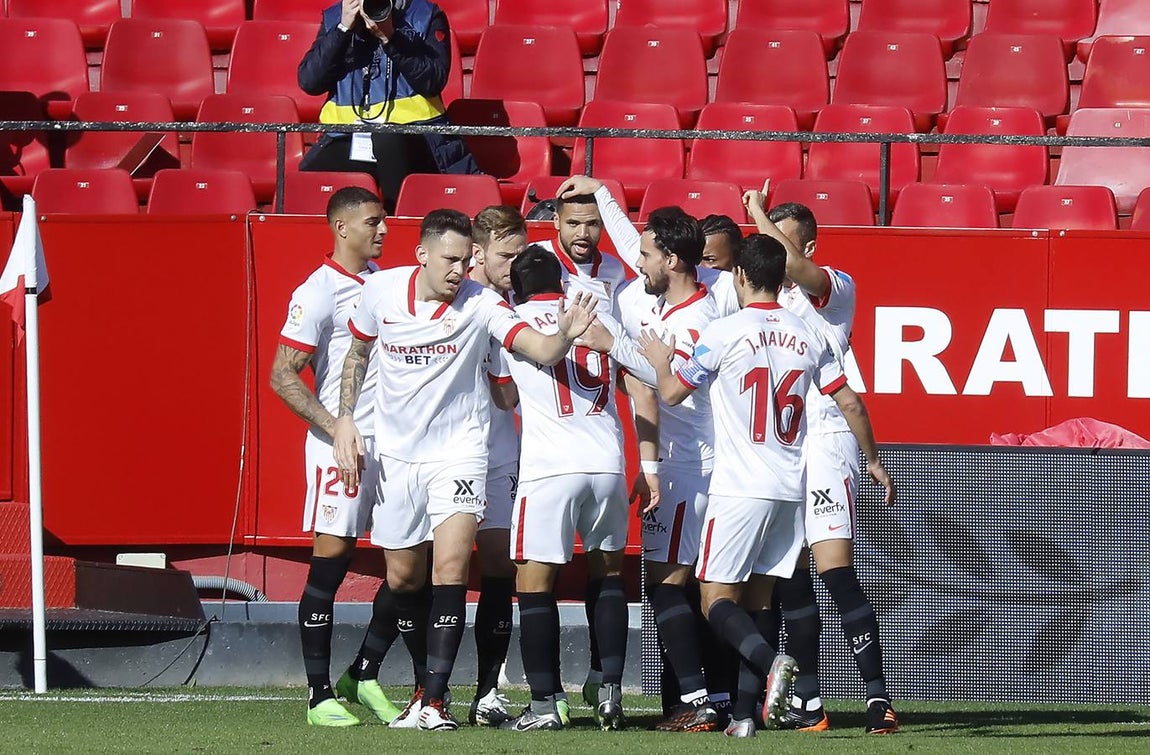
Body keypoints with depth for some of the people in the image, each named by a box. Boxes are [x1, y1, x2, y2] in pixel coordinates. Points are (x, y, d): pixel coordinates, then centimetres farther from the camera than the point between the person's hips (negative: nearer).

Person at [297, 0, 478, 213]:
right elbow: (309, 82, 1)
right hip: (349, 142, 3)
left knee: (388, 141, -38)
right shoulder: (333, 18, 13)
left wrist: (390, 38, -16)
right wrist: (343, 28, -7)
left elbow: (434, 82, -7)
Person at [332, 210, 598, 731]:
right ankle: (427, 680, 32)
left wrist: (565, 336, -45)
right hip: (394, 452, 3)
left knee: (451, 565, -18)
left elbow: (539, 350, -24)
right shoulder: (382, 289, -5)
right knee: (403, 576, 11)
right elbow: (357, 352, 12)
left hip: (459, 449, -3)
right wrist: (345, 419, 4)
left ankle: (433, 698, -18)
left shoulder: (481, 303, -13)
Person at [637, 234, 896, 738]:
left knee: (717, 601, -3)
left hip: (739, 489, -5)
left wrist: (660, 360, 23)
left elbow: (671, 393, 1)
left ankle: (770, 660, -31)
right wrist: (873, 461, 22)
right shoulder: (806, 336, 6)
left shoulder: (723, 333, -7)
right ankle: (744, 713, 2)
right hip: (791, 489, 5)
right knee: (759, 599, 10)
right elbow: (849, 402, 8)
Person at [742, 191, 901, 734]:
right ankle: (806, 703, 11)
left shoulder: (834, 287, -5)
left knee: (836, 572, -16)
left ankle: (878, 696, -17)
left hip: (824, 439, -8)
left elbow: (792, 265, -25)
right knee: (790, 581, 7)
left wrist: (759, 215, -12)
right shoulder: (769, 299, 17)